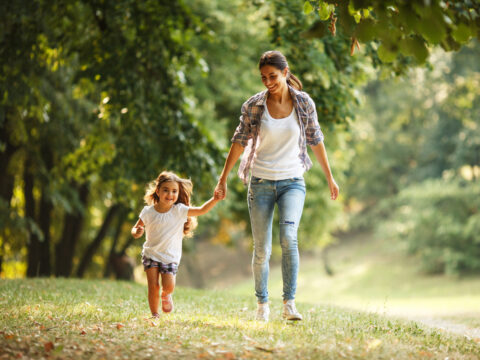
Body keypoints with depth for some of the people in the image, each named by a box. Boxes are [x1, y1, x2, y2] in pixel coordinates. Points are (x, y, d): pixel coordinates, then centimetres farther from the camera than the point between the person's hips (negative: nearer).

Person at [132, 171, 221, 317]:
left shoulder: (179, 211, -7)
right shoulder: (148, 212, -5)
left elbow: (201, 210, -12)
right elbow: (135, 229, 4)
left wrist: (215, 199, -26)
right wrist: (137, 232, -20)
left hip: (170, 257, 0)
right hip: (151, 255, 0)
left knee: (169, 286, -14)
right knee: (153, 287, -9)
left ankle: (166, 295, 22)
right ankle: (154, 315, 10)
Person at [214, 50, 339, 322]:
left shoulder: (304, 103, -2)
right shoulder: (254, 106, -5)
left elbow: (316, 141, 8)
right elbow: (239, 142, 3)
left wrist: (330, 177, 13)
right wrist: (223, 178, 3)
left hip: (292, 182, -1)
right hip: (261, 183, 1)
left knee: (289, 238, -22)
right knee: (261, 250, 3)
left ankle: (290, 304, -17)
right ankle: (262, 304, 20)